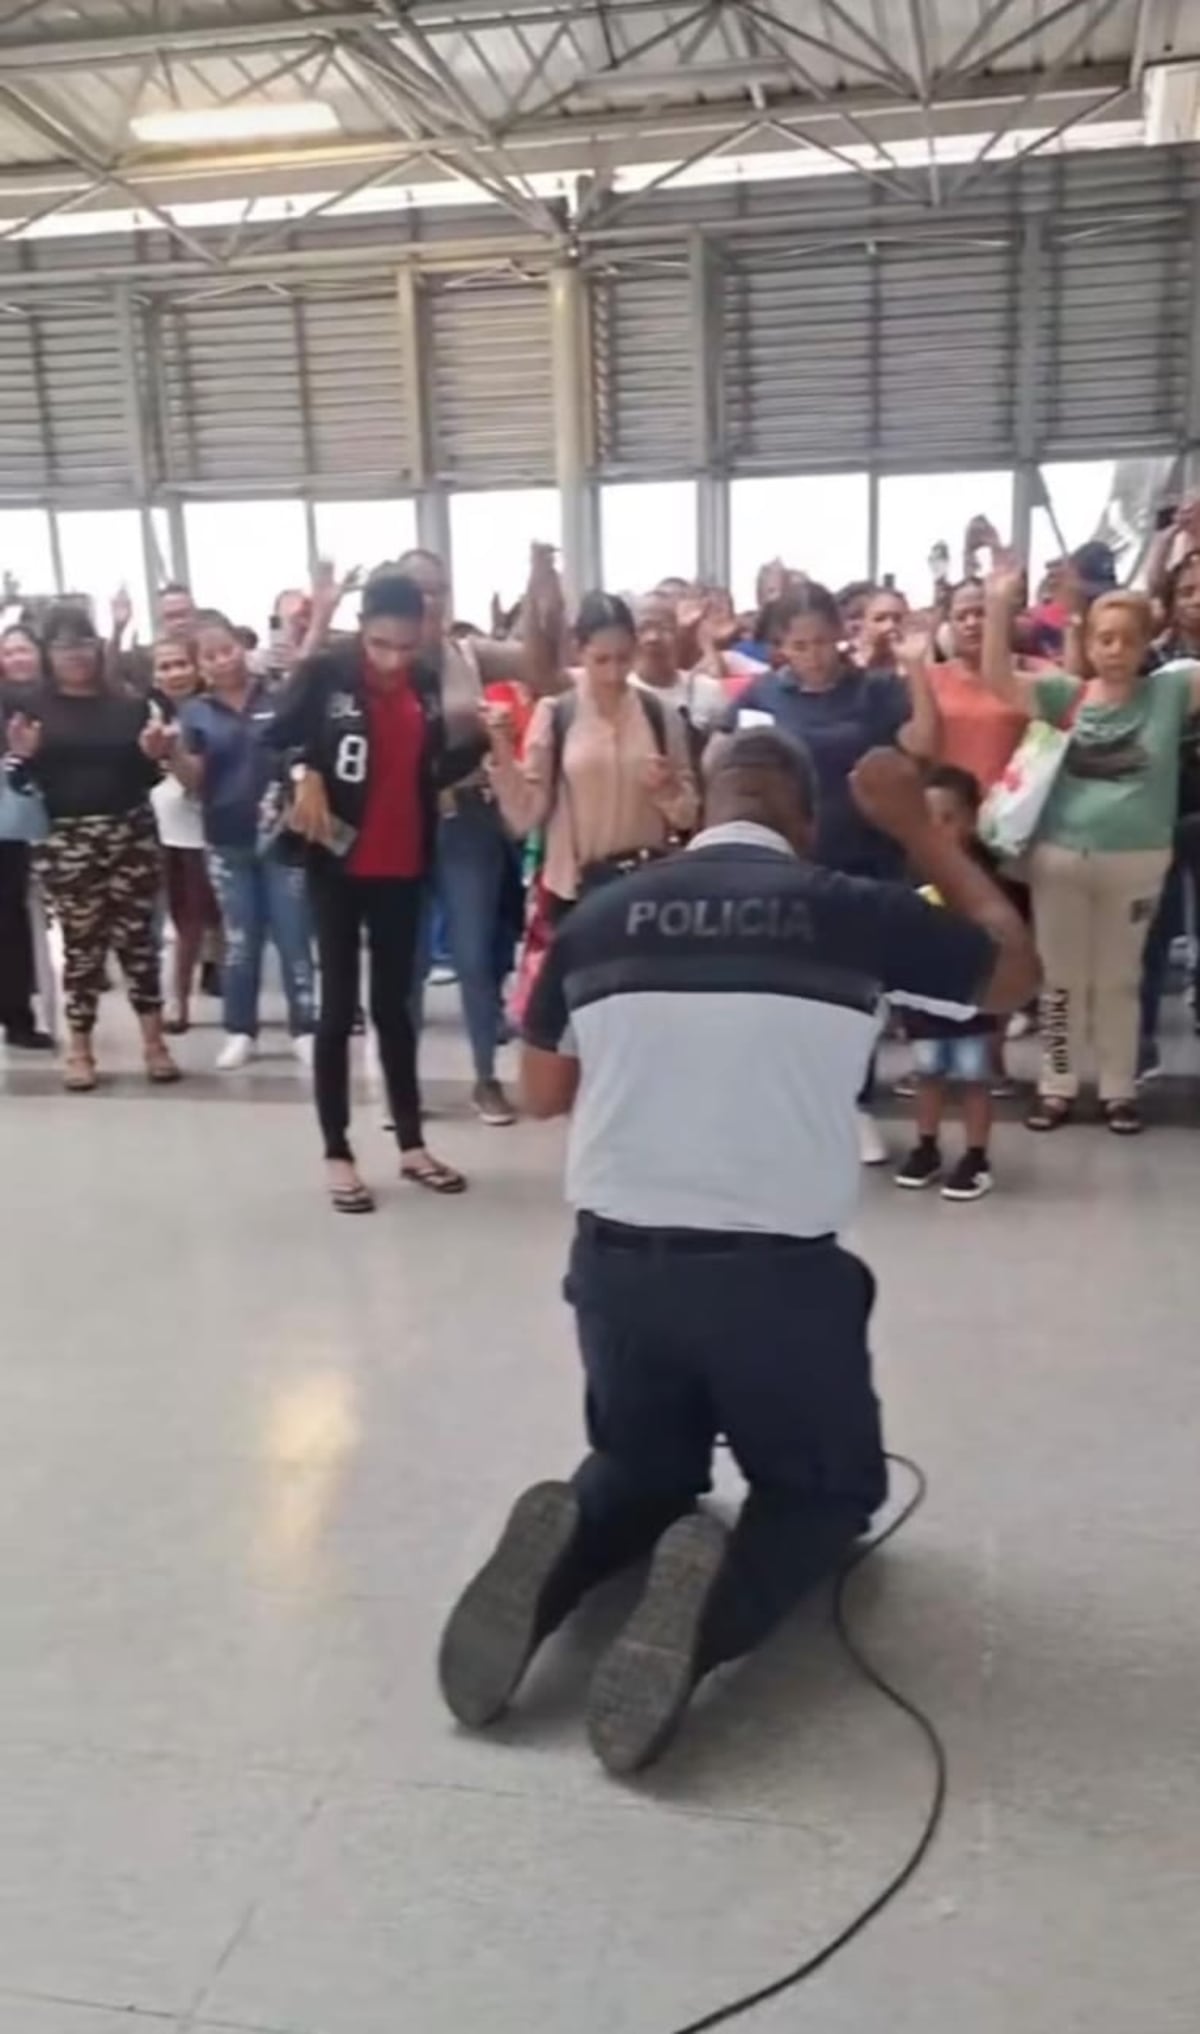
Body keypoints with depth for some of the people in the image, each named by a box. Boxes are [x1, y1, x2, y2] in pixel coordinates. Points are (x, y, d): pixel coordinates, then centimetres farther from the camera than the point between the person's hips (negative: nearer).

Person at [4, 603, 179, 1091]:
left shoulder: (127, 706, 9)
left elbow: (144, 779, 11)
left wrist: (153, 754, -9)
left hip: (131, 834, 2)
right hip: (67, 841, -1)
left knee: (138, 937, 2)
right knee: (81, 943, 1)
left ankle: (153, 1041, 11)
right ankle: (79, 1049, 13)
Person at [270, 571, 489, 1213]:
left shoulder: (428, 682, 3)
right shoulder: (324, 673, -10)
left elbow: (435, 773, 7)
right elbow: (274, 741, -6)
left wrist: (473, 739, -11)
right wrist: (305, 775, -24)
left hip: (403, 868, 4)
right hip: (338, 865, -4)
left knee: (394, 1005, 14)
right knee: (339, 1007, 2)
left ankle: (411, 1145, 23)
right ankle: (337, 1154, 12)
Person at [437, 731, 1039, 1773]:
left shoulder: (599, 917, 1)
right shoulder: (855, 911, -5)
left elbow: (544, 1094, 14)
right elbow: (1015, 971, 13)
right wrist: (920, 826, 17)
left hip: (616, 1262, 3)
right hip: (779, 1274, -3)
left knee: (643, 1467, 28)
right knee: (829, 1487, 21)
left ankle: (566, 1550, -6)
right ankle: (716, 1606, -11)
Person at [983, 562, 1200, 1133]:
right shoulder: (1065, 695, 0)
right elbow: (997, 677, -10)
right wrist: (1000, 606, -21)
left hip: (1135, 861, 0)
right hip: (1059, 855, 1)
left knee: (1119, 978, 13)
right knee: (1059, 978, 11)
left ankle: (1119, 1090, 25)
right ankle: (1057, 1086, 23)